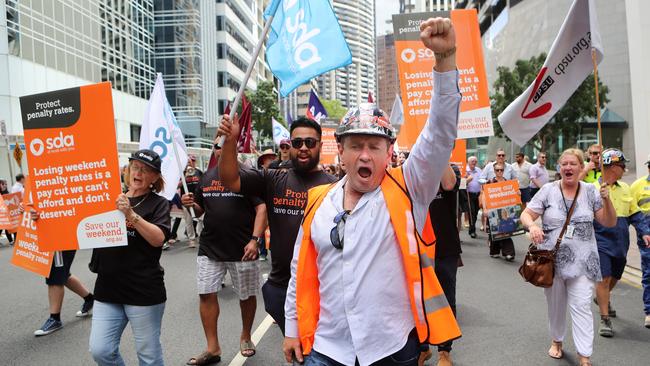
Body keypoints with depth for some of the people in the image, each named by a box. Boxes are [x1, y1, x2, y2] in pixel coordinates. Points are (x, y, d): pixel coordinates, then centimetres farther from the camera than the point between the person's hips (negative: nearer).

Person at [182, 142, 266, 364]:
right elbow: (199, 210, 18)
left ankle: (245, 337, 33)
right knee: (206, 294, 2)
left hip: (242, 248, -4)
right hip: (209, 248, 4)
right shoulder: (207, 177, 11)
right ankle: (212, 348, 14)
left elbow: (261, 208, -11)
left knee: (247, 295, 10)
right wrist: (191, 204, -5)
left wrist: (254, 240, -20)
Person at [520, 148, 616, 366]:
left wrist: (606, 200, -13)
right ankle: (557, 340, 37)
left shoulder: (591, 192, 3)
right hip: (551, 259, 0)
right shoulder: (548, 191, -1)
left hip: (582, 261, 0)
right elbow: (526, 215, -3)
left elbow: (609, 223, 4)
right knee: (555, 304, 14)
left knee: (581, 306, -4)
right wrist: (532, 226, -25)